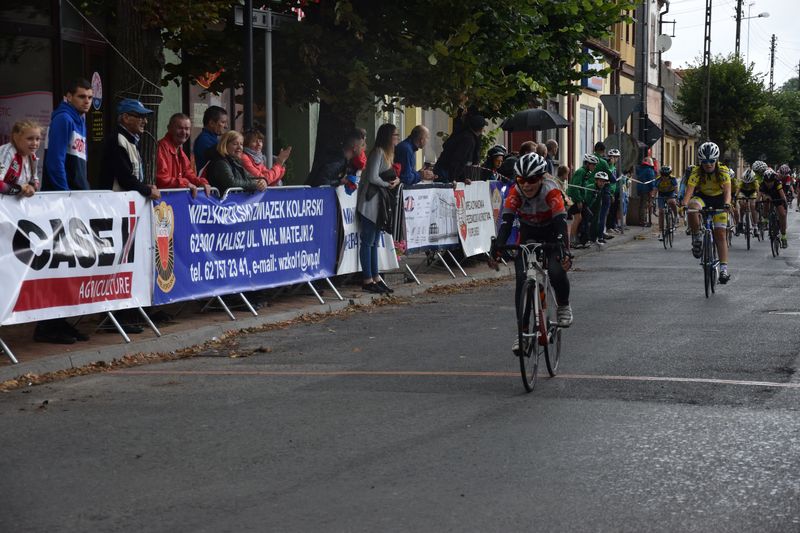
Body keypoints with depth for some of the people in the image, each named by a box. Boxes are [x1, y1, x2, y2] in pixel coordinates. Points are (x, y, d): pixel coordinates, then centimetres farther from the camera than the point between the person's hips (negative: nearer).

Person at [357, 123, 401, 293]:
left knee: (374, 241, 13)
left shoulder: (388, 153, 16)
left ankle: (376, 278, 17)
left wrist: (396, 180, -1)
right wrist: (388, 184, -7)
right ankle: (368, 280, -4)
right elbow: (372, 178, -21)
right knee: (368, 241, -5)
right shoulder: (378, 152, -14)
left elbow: (390, 176, 20)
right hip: (370, 202, -10)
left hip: (380, 203, 10)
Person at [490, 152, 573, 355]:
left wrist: (565, 251, -54)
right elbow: (506, 221, -32)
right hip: (528, 234, 2)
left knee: (556, 271, -26)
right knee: (522, 278, -14)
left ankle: (563, 306, 5)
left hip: (551, 233, -2)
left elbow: (560, 223, -39)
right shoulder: (515, 192, -23)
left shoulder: (551, 191, -30)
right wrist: (498, 245, -50)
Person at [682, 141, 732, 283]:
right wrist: (684, 205, -52)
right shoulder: (696, 172, -23)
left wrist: (727, 204, -55)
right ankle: (697, 237, -16)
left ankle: (724, 268, -4)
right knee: (692, 208, -37)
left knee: (720, 234, -7)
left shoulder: (723, 171, -24)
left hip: (718, 199, 0)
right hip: (702, 197, 0)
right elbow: (689, 190, -33)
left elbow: (727, 190, -36)